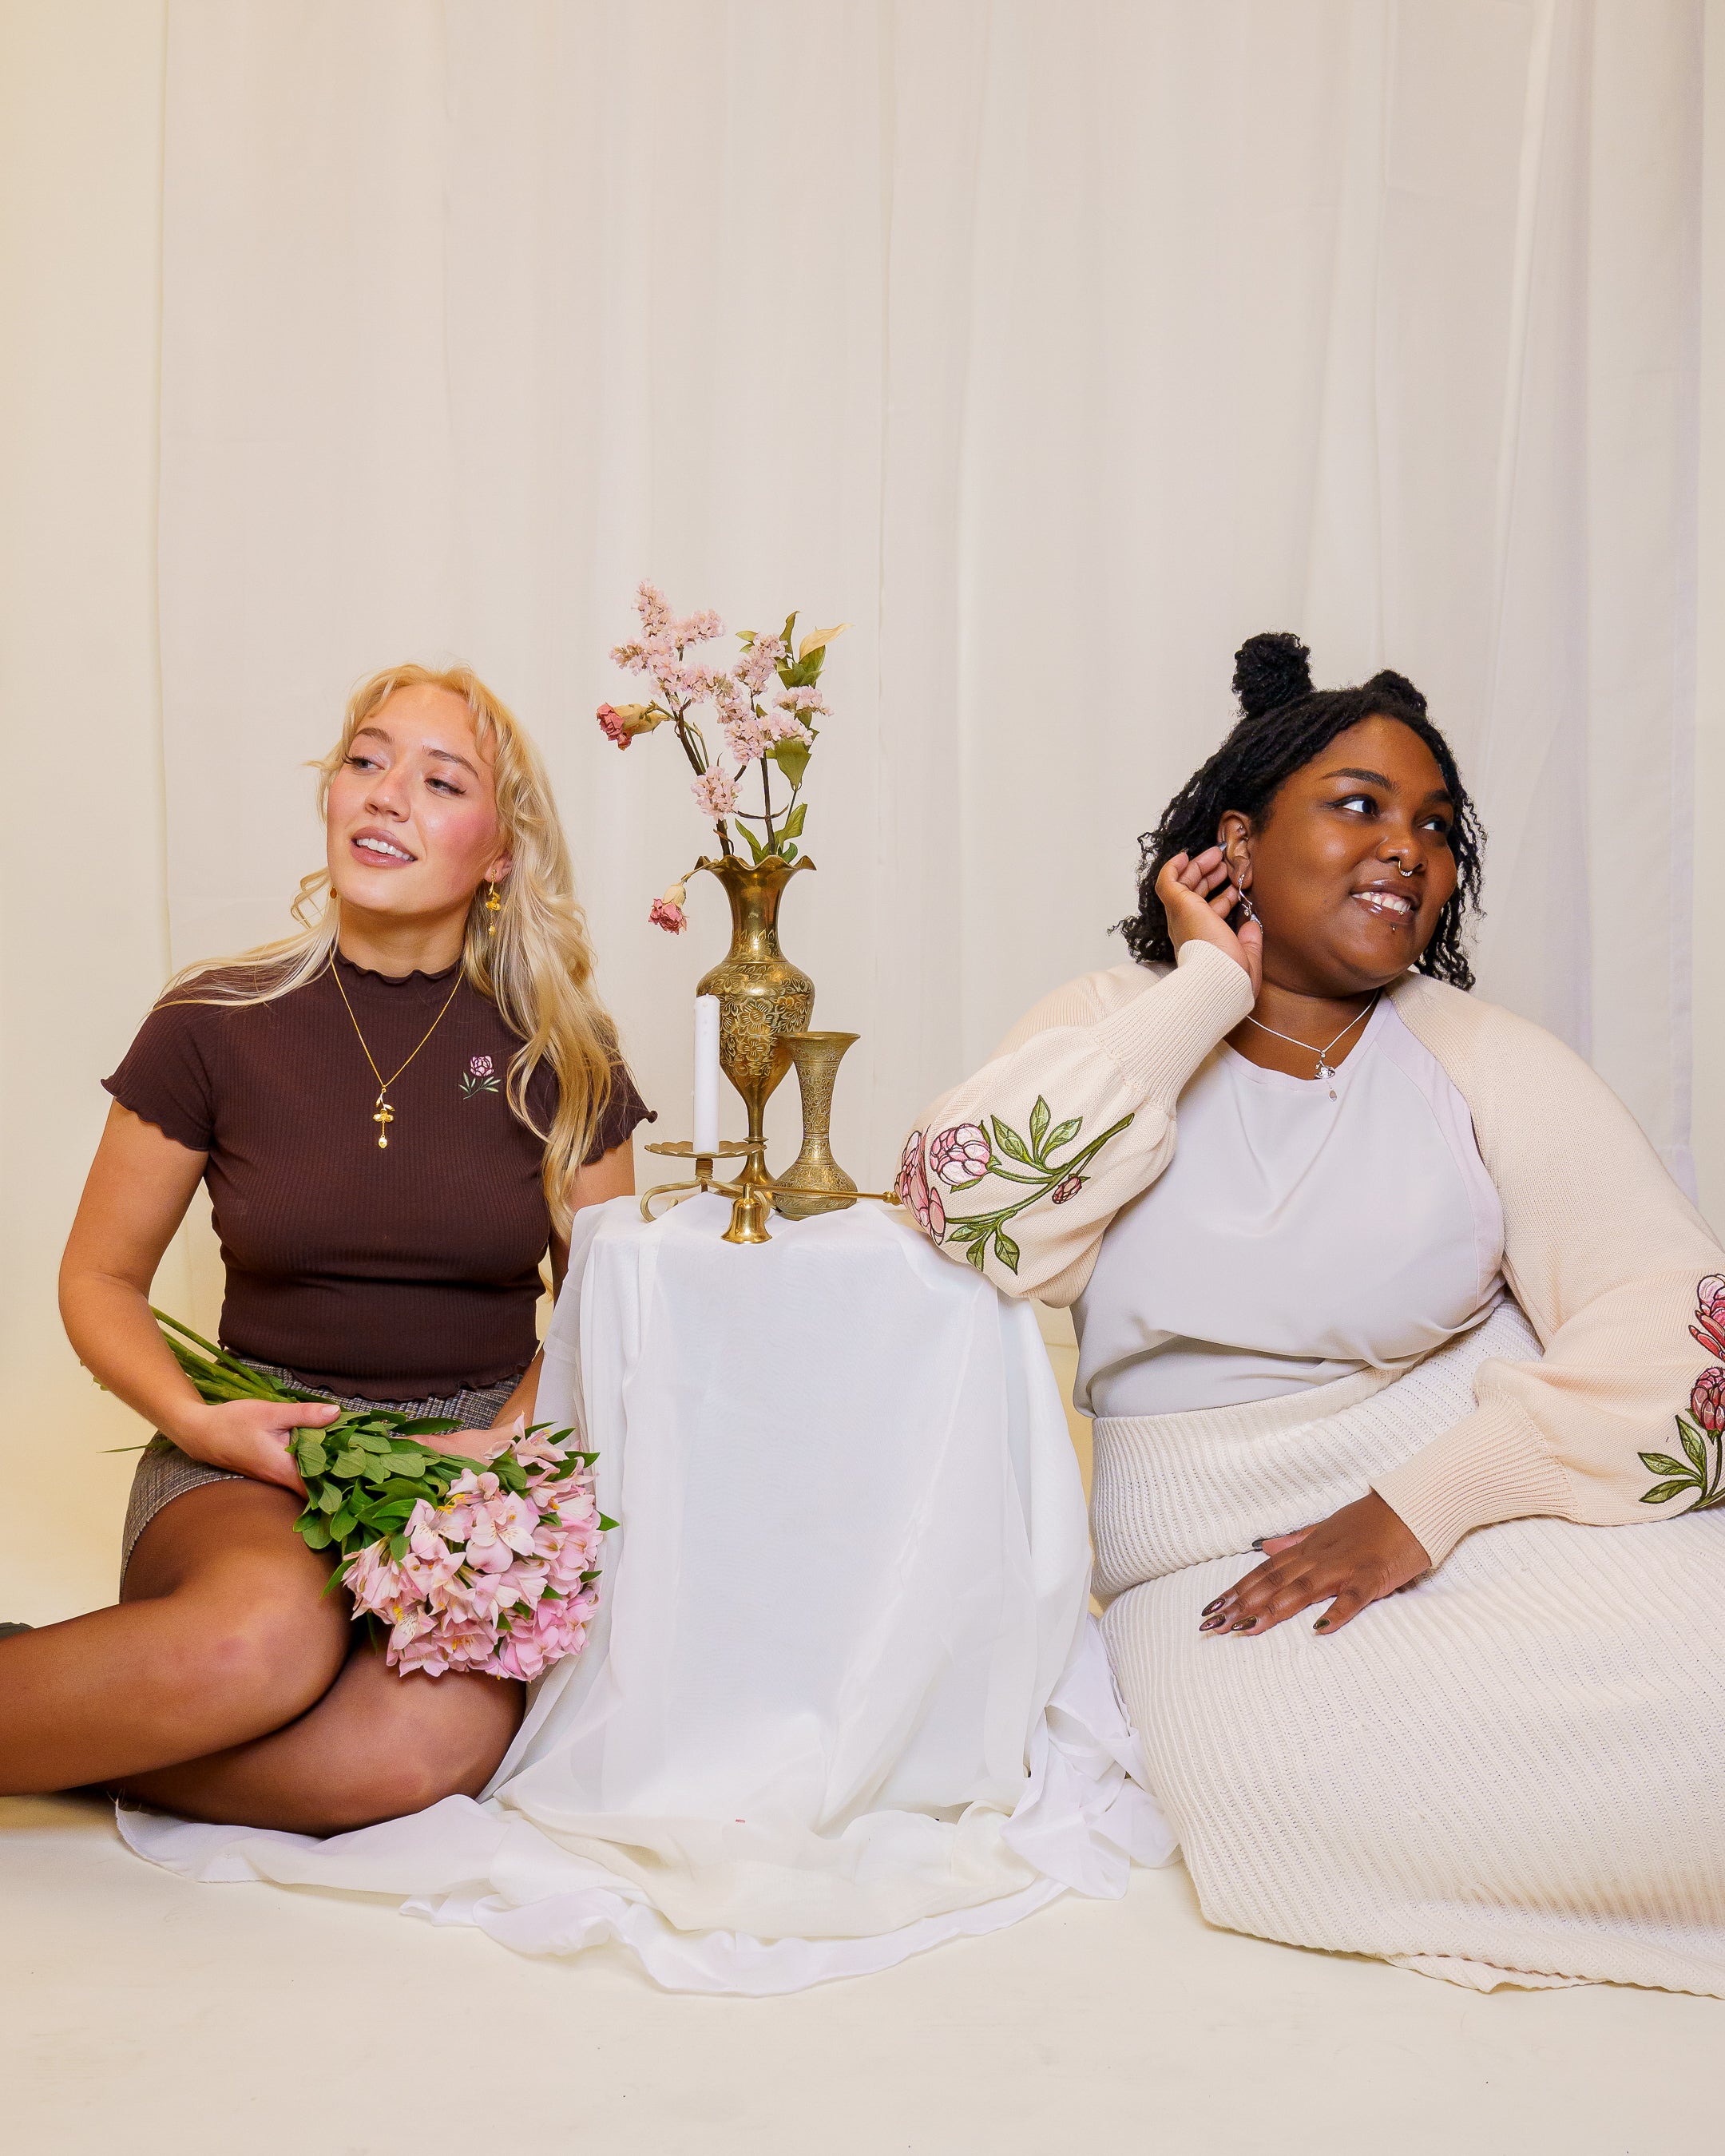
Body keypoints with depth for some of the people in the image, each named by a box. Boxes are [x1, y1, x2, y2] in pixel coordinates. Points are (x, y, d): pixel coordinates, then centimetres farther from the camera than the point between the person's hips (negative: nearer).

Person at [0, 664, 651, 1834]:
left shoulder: (559, 1055, 2)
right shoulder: (216, 1024, 0)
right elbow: (100, 1276, 8)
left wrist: (512, 1443, -8)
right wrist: (196, 1420, -10)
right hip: (258, 1449, -1)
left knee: (428, 1742, -31)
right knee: (269, 1630, -38)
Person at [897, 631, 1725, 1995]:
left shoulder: (1481, 1059, 5)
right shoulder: (1122, 1026, 7)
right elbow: (965, 1211, -14)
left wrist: (1419, 1507, -19)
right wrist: (1208, 989, -9)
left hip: (1488, 1494, 0)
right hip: (1216, 1555, 1)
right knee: (1254, 1756, -31)